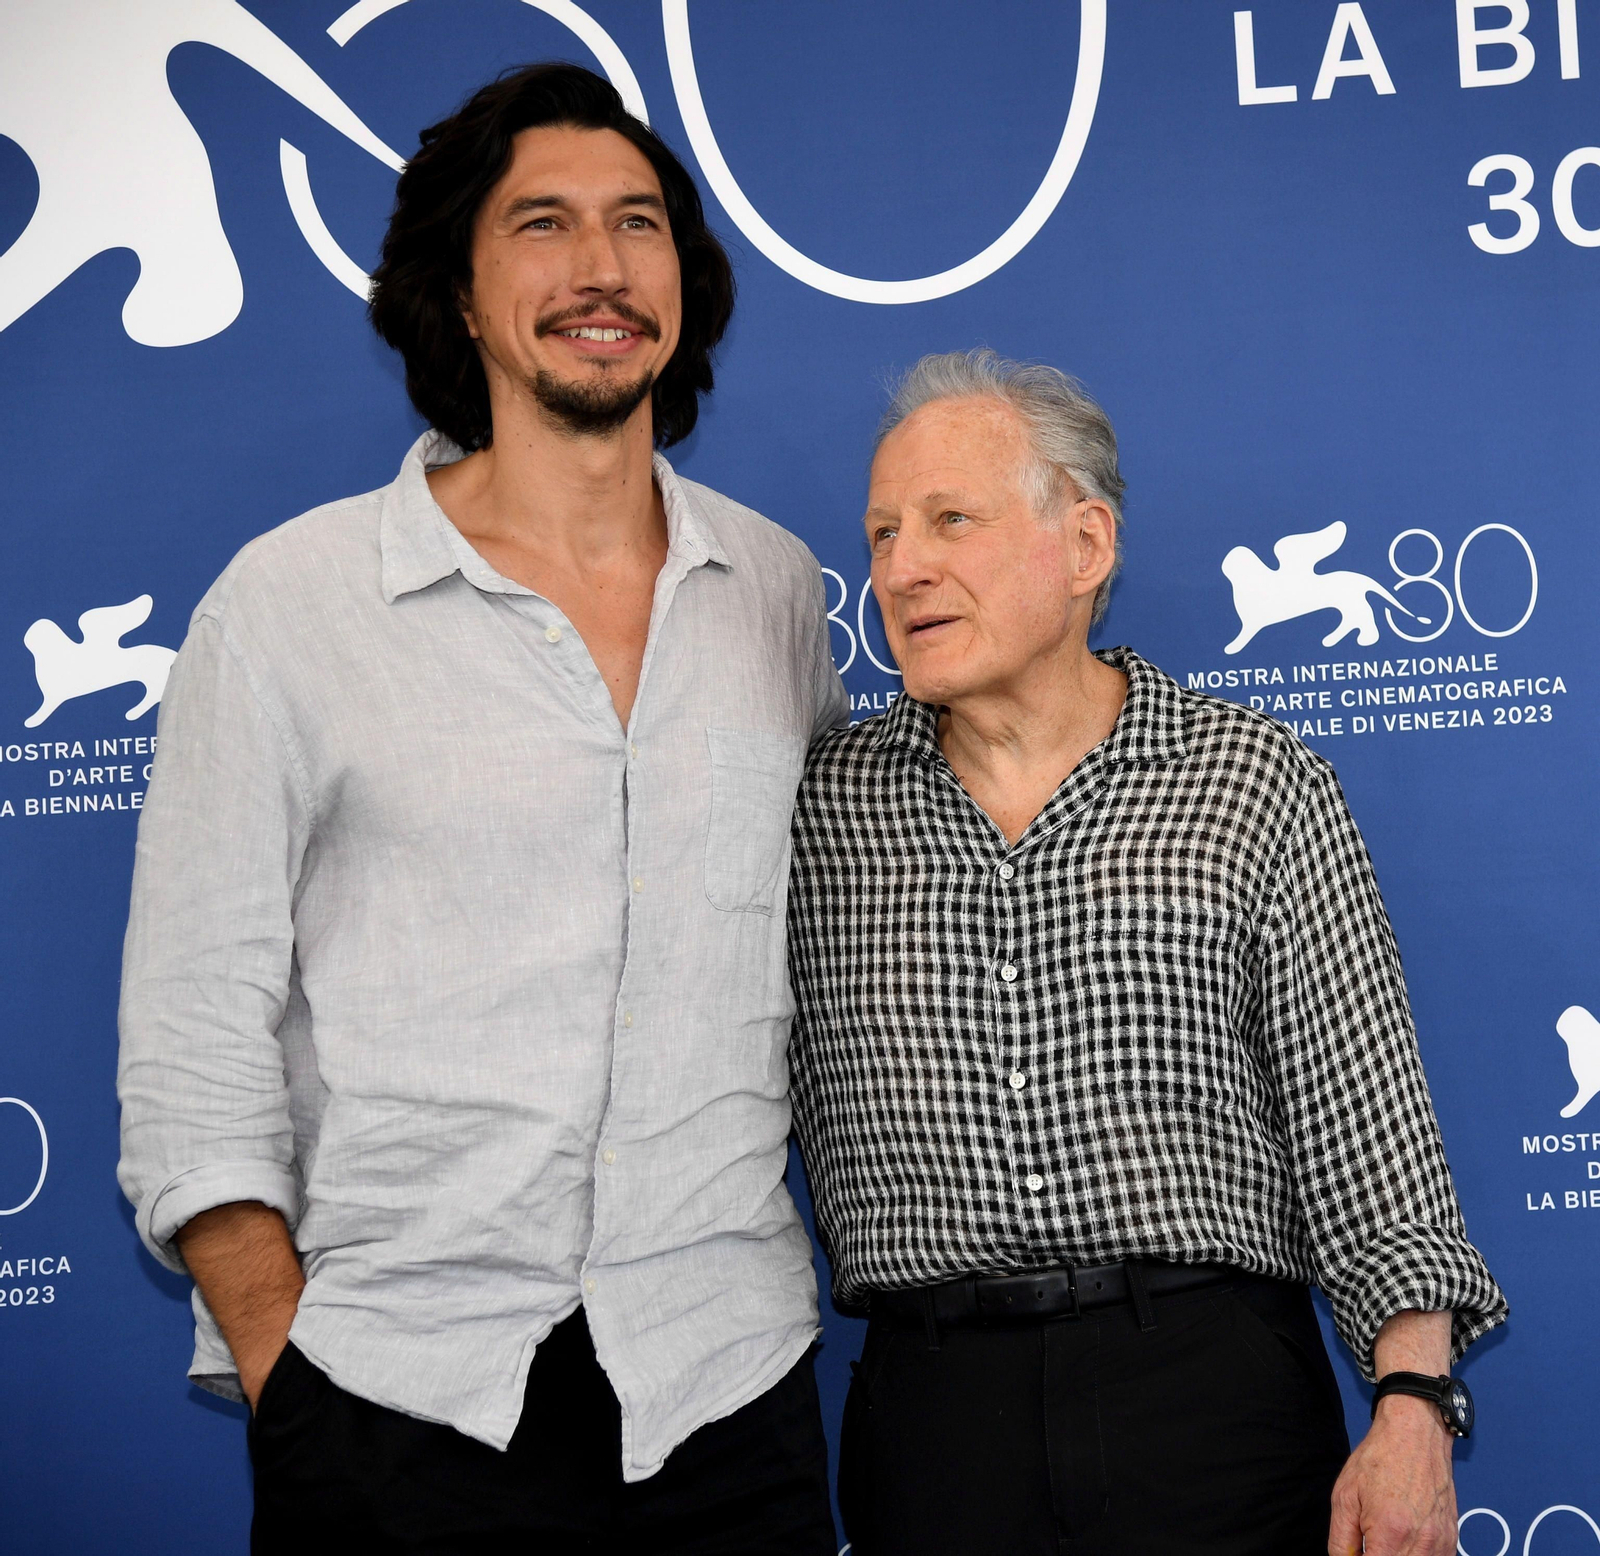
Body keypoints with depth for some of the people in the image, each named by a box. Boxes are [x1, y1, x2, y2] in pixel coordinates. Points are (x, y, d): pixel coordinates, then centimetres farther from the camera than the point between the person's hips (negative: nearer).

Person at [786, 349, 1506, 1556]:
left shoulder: (1256, 785, 2)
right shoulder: (820, 805, 7)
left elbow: (1366, 1118, -2)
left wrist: (1411, 1407, -10)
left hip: (1218, 1398, -1)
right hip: (936, 1412, 2)